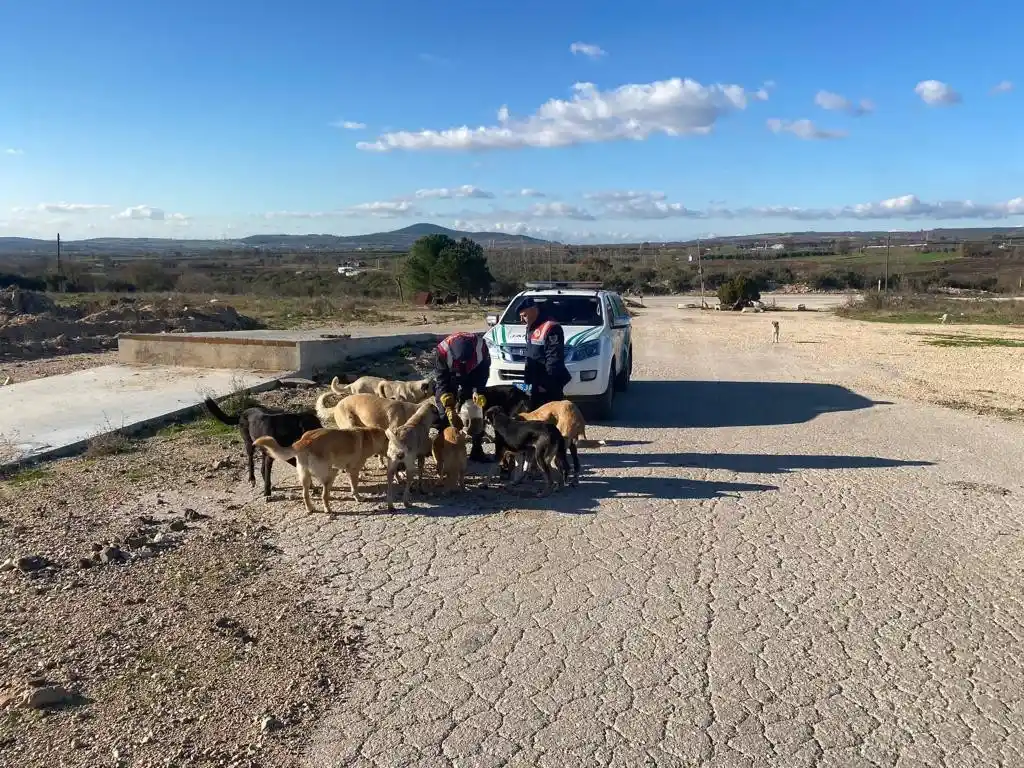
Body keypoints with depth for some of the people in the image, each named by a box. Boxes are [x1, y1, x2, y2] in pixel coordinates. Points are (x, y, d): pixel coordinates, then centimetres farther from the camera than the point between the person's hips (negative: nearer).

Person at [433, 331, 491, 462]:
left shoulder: (480, 346, -32)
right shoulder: (443, 350, -36)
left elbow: (483, 372, -17)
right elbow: (441, 380, -28)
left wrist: (478, 391, -31)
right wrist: (448, 405, -34)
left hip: (472, 378, 2)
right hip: (449, 378, -2)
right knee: (445, 415, -8)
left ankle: (477, 450, 12)